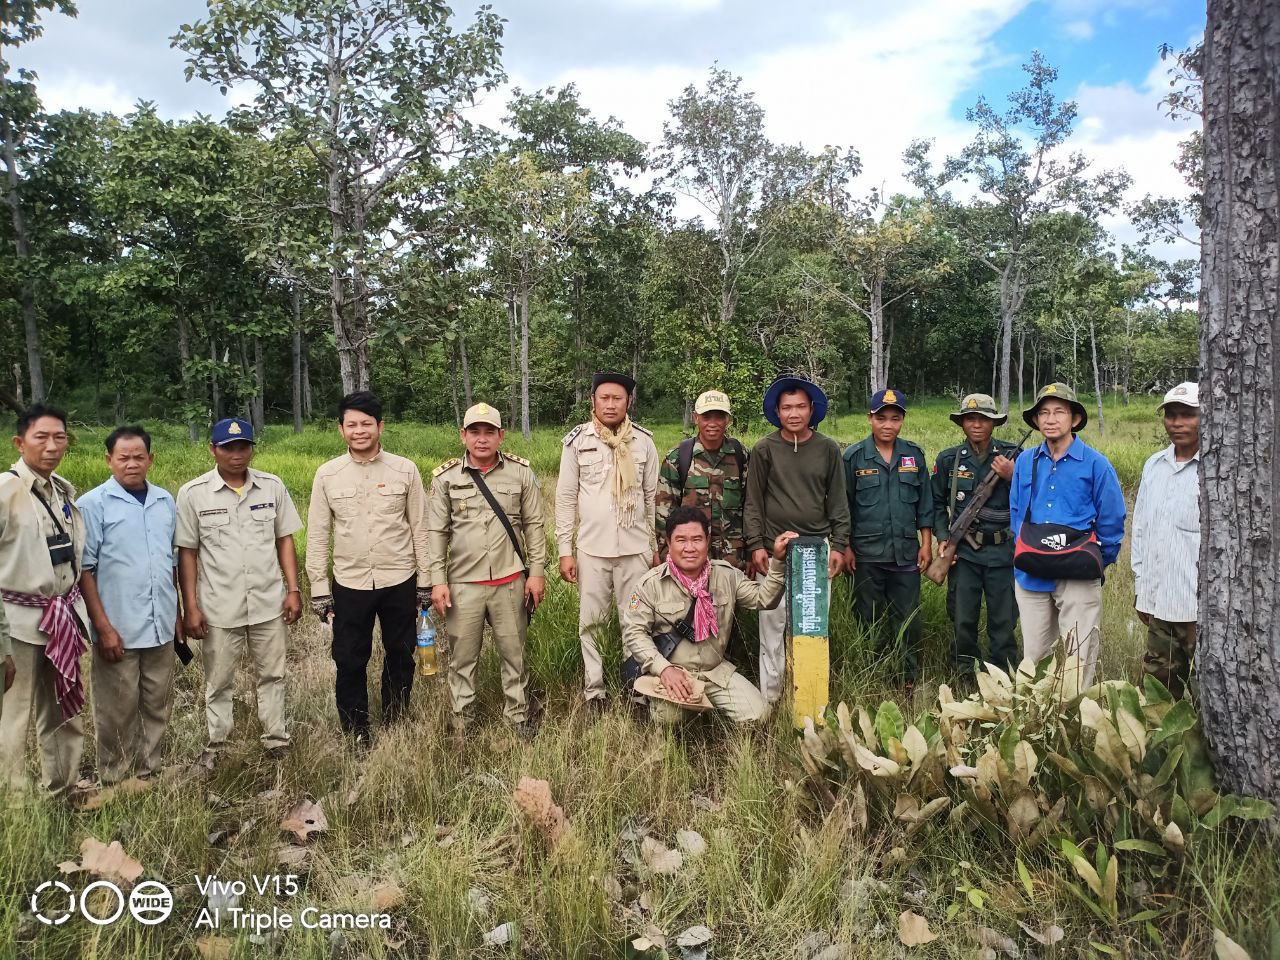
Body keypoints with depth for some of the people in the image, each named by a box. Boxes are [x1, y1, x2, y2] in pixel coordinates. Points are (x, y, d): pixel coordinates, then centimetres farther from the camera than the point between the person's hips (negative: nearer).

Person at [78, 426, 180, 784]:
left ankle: (149, 771, 27)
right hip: (118, 630, -4)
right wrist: (103, 627, -12)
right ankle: (114, 781, 20)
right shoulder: (93, 504, -6)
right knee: (118, 712, 6)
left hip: (162, 628, 4)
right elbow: (85, 569, -7)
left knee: (157, 707, 12)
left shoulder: (166, 502, 8)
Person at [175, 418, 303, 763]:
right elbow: (186, 552, -2)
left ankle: (276, 739, 27)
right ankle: (216, 744, 29)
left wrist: (293, 590, 0)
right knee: (218, 682, 12)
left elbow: (284, 540, 6)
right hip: (219, 607, -2)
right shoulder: (192, 493, -6)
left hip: (269, 603, 2)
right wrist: (190, 607, -5)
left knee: (272, 675, 13)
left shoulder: (272, 486, 0)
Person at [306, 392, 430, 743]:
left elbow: (420, 528, 2)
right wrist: (319, 590, 2)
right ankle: (355, 734, 24)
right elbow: (317, 536, 3)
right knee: (350, 662, 7)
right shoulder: (327, 474, -1)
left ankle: (395, 725, 31)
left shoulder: (405, 470, -3)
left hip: (399, 582, 0)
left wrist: (425, 582, 3)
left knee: (400, 658, 12)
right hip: (349, 584, 0)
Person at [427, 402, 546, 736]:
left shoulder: (520, 472, 1)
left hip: (510, 581, 0)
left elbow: (533, 525, 5)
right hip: (463, 583, 0)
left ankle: (519, 714, 27)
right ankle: (462, 721, 26)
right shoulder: (445, 477, 0)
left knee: (514, 652, 11)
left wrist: (537, 571, 1)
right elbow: (436, 532, 2)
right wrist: (438, 580, -2)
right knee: (462, 655, 9)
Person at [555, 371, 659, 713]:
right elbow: (565, 498, 2)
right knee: (590, 622, 6)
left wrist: (657, 547, 8)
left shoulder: (643, 441, 3)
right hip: (591, 548, 0)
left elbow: (652, 497, 9)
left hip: (635, 548, 1)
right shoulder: (577, 440, 0)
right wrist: (565, 550, -1)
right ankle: (593, 691, 16)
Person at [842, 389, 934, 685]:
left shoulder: (914, 454, 5)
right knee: (870, 621, 8)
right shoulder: (854, 456, -2)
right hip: (867, 553, -2)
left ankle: (911, 680, 21)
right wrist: (845, 547, -3)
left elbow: (924, 503, 10)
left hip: (906, 551, 2)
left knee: (909, 620, 7)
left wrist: (926, 543, 6)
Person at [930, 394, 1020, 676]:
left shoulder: (1012, 455, 2)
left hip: (1003, 550, 0)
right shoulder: (948, 459, 4)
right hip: (963, 552, 1)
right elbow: (937, 503, 10)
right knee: (963, 620, 7)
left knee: (1004, 621, 7)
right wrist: (943, 537, -2)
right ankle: (964, 676, 23)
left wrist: (1012, 476, -15)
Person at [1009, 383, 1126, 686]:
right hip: (1030, 577, 4)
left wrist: (1097, 563, 4)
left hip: (1078, 578, -3)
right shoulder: (1025, 462, 8)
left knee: (1078, 661, 1)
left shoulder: (1095, 463, -3)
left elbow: (1112, 521, 1)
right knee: (1033, 657, 13)